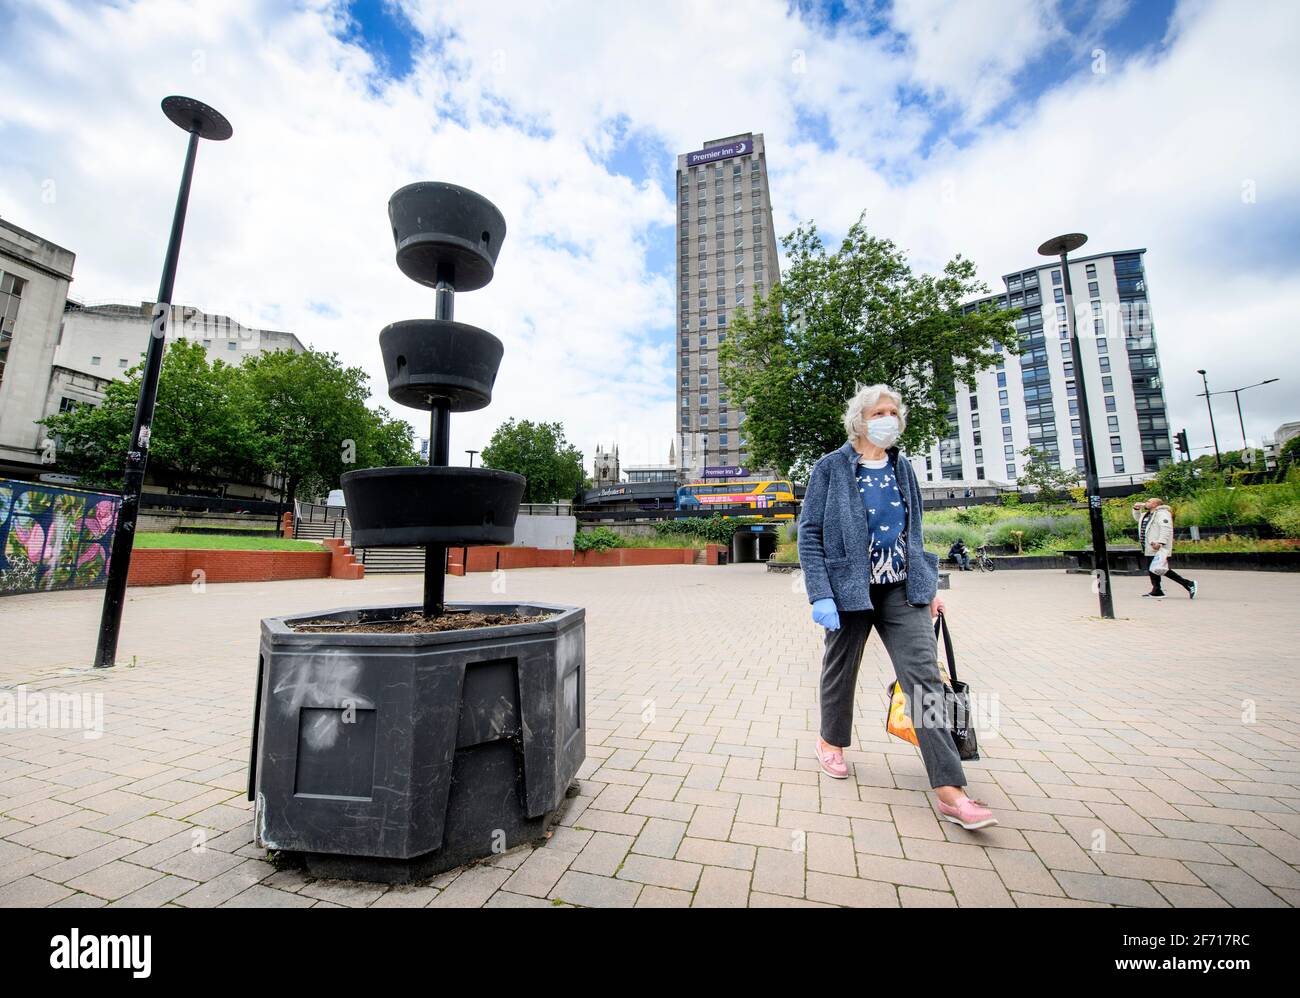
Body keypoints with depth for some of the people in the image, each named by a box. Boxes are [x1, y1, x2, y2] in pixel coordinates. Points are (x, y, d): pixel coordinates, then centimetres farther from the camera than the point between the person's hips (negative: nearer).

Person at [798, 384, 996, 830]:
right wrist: (820, 595, -17)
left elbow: (913, 533, 17)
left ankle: (950, 790, 5)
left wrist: (929, 585, 12)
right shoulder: (831, 467, -7)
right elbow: (809, 533, -10)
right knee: (841, 671, 13)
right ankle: (831, 740, 39)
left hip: (902, 591, 4)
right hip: (850, 590, -4)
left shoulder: (902, 468, 9)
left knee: (925, 678, -3)